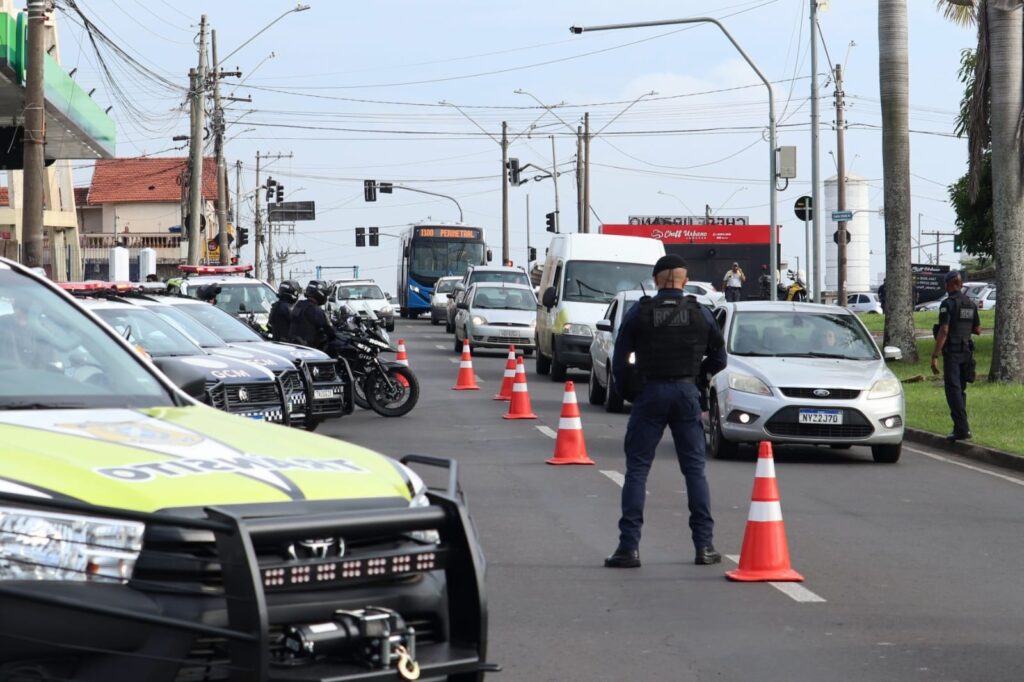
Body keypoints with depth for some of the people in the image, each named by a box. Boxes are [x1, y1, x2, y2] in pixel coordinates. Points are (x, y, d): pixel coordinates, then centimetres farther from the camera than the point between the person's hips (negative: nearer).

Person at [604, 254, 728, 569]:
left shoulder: (639, 313, -3)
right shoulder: (700, 313, 1)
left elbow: (619, 361, -1)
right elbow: (718, 358, 10)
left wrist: (628, 391, 13)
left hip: (650, 393, -1)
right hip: (687, 394, 2)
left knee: (636, 469, 2)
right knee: (695, 469, 8)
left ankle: (629, 547, -4)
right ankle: (705, 545, 5)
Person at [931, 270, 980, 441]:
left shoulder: (948, 303, -12)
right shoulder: (971, 304, 9)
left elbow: (944, 331, -19)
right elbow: (977, 330, 15)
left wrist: (935, 356, -19)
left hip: (951, 352, -7)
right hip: (966, 352, 7)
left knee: (953, 390, -8)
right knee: (960, 390, 15)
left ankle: (962, 428, -16)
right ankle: (960, 428, 17)